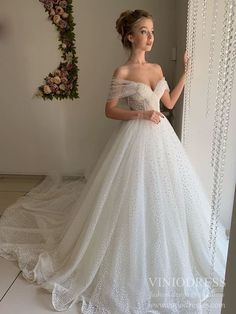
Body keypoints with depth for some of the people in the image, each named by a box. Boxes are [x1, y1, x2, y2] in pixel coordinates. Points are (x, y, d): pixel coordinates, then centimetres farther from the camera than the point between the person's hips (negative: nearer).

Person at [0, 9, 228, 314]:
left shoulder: (157, 68, 12)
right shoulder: (122, 71, -7)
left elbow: (170, 102, 15)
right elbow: (110, 110, -8)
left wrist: (186, 72, 13)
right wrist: (141, 114, -19)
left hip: (160, 137, 7)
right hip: (135, 138, -7)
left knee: (162, 196, 15)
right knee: (133, 200, 1)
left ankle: (162, 258, 39)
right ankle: (130, 261, 25)